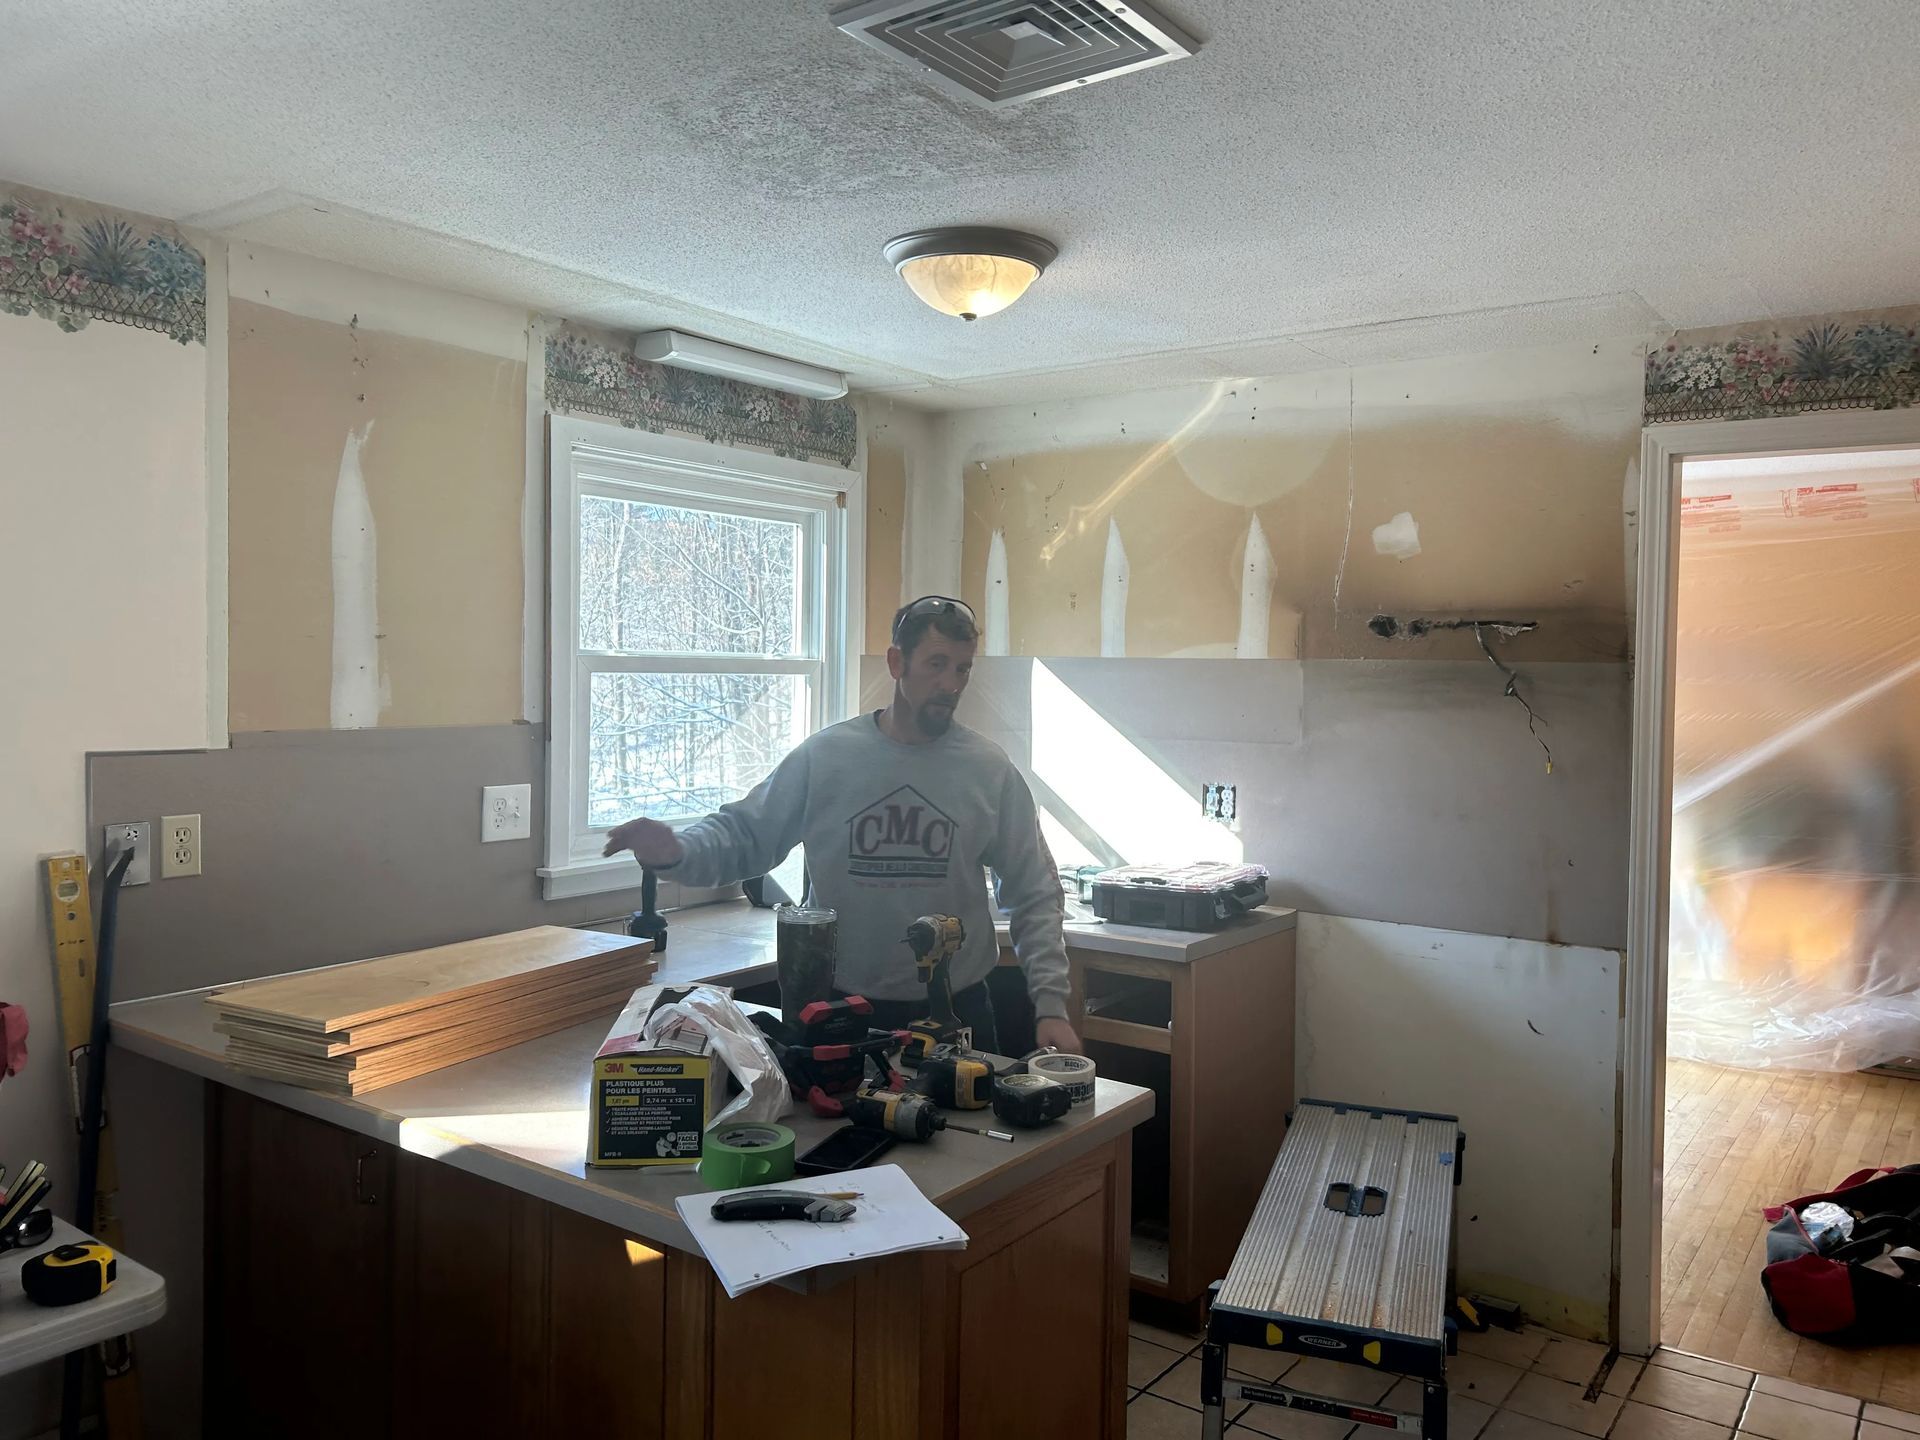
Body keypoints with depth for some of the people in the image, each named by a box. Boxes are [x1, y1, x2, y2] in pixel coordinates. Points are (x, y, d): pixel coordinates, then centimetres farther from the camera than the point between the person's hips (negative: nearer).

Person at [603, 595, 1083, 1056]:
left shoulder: (991, 771, -4)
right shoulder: (824, 756, -5)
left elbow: (1035, 896, -1)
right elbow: (742, 835, -2)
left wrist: (1051, 1005, -9)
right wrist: (676, 850, -24)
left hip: (957, 1009, 1)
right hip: (843, 1009, 0)